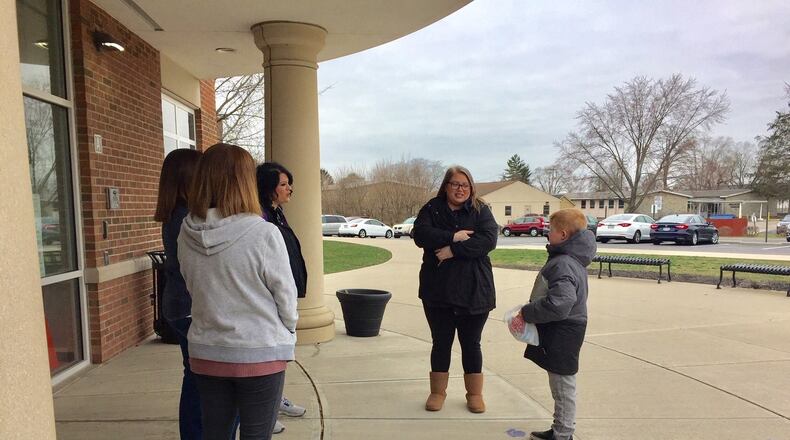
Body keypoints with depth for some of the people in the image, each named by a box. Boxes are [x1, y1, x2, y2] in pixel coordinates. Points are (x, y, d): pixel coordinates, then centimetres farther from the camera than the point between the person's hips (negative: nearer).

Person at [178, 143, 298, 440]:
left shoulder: (187, 234, -6)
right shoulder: (264, 233, -20)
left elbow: (193, 288, 4)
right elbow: (285, 294, -11)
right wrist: (288, 333, 8)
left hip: (206, 352, 5)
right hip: (259, 354, -4)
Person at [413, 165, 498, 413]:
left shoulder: (481, 211, 1)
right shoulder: (432, 209, 3)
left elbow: (488, 240, -15)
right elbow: (420, 234, -14)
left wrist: (453, 250, -21)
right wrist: (453, 237, -21)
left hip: (473, 291, -1)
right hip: (437, 291, 1)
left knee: (471, 344, 11)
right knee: (441, 342, 12)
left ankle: (475, 393, 27)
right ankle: (438, 392, 28)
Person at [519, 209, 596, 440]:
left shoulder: (562, 264, -24)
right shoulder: (572, 259, 9)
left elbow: (559, 304, -35)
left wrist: (526, 313, -25)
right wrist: (529, 312, 13)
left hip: (561, 335, -10)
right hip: (560, 332, 10)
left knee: (563, 385, 4)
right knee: (561, 384, 20)